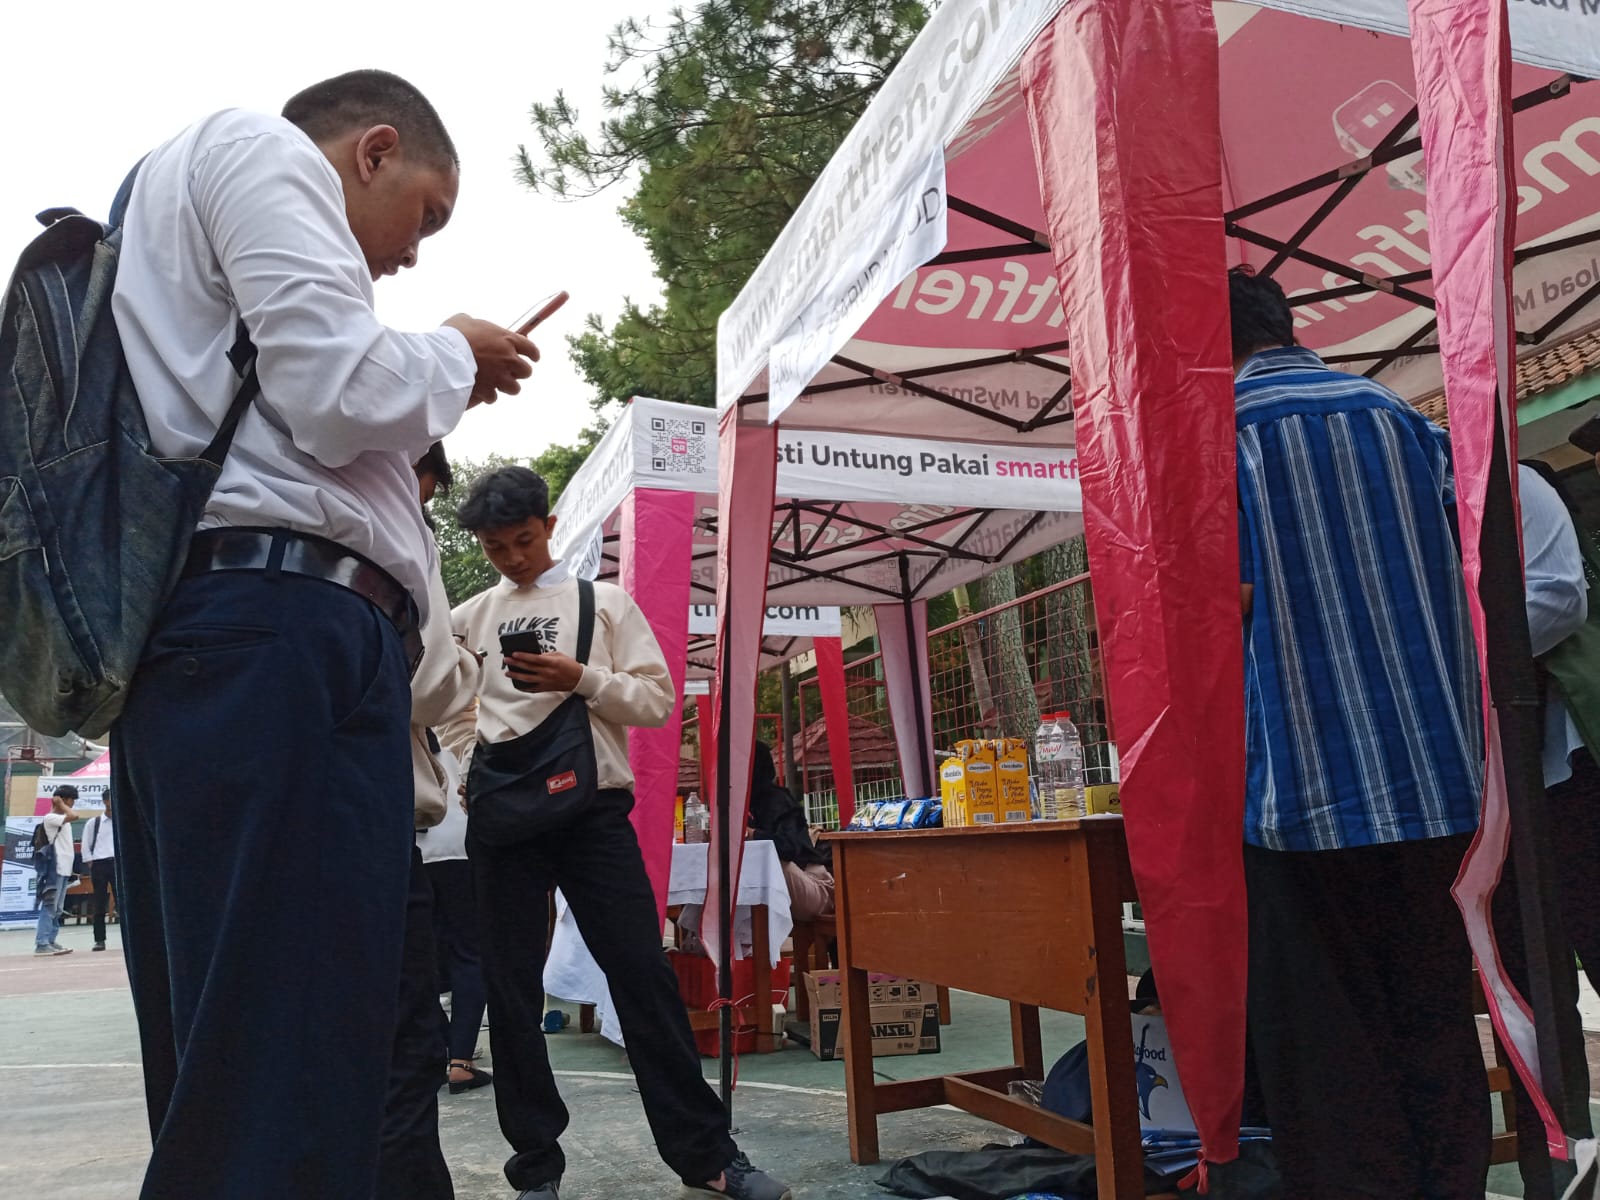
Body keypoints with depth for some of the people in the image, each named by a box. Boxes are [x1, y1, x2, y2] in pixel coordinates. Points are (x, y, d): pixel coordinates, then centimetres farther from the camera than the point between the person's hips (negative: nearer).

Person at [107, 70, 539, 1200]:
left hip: (186, 643, 10)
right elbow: (342, 399, -11)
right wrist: (454, 355, 8)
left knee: (213, 1087, 10)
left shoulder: (180, 193, 34)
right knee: (291, 1105, -11)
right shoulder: (260, 145, 5)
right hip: (285, 635, -10)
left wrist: (436, 389, 25)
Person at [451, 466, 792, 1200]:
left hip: (594, 809, -2)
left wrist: (581, 679, -12)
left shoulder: (604, 602, 8)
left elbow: (657, 700, 3)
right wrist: (459, 774, 3)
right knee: (511, 989, 4)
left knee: (644, 975, -4)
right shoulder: (469, 618, 12)